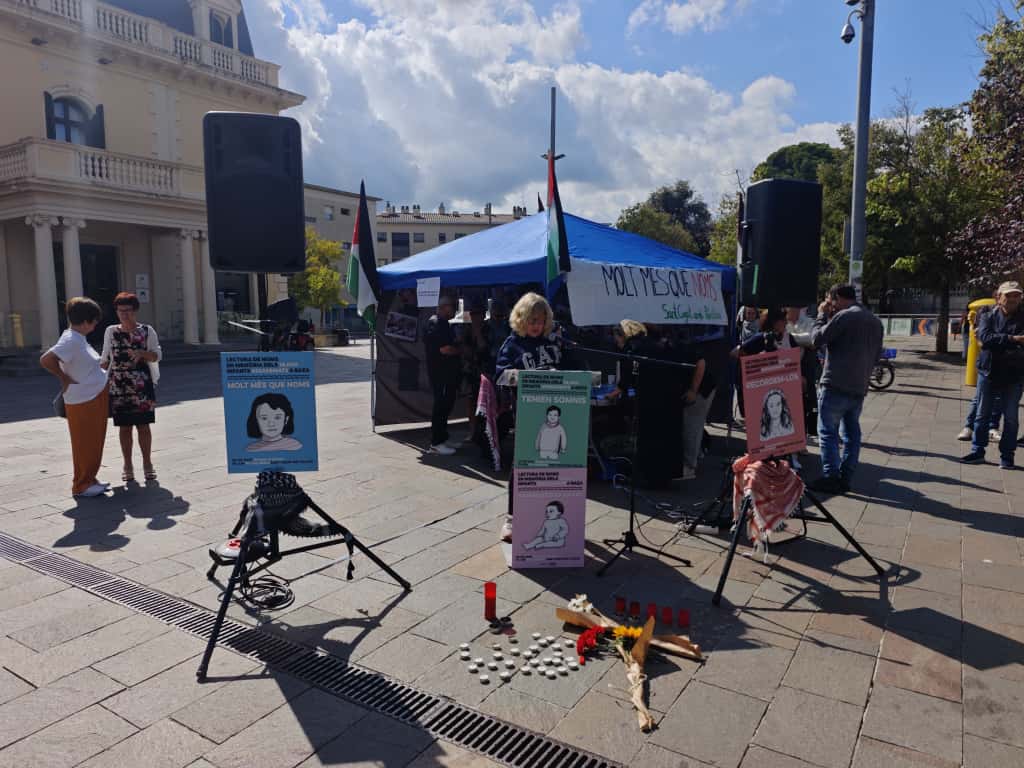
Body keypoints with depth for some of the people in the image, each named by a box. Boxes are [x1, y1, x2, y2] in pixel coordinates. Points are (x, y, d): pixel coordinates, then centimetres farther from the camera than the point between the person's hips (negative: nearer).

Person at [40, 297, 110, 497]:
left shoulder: (78, 338, 10)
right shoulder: (70, 340, -19)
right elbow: (46, 360, -28)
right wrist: (65, 378, -18)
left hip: (96, 397, 9)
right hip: (83, 400, -9)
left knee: (95, 442, 16)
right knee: (85, 444, 0)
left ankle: (90, 480, 27)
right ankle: (81, 486, 11)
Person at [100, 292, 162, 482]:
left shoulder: (147, 331, 3)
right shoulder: (111, 331, 8)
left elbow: (157, 355, 2)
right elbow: (106, 358, 16)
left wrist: (142, 353, -16)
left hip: (141, 384, -1)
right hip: (118, 386, 1)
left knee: (143, 424, 1)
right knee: (124, 426, 5)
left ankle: (147, 463, 12)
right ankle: (127, 465, 14)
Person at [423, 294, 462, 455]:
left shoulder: (443, 324, 18)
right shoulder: (435, 324, -15)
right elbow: (444, 349, -22)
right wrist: (461, 350, -9)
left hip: (448, 372, 10)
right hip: (440, 373, -10)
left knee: (445, 405, 14)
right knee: (441, 406, -5)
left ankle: (440, 439, 21)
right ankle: (436, 443, 1)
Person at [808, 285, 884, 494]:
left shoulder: (844, 316, -11)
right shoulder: (875, 321, 15)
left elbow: (817, 340, -10)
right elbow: (876, 354, 20)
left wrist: (822, 315, 2)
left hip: (836, 386, -8)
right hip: (859, 387, 8)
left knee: (828, 432, -3)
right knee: (851, 433, 12)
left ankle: (830, 478, -5)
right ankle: (846, 478, 14)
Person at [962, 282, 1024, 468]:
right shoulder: (988, 317, 3)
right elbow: (985, 337, -16)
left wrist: (997, 342, -21)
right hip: (988, 372, 1)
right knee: (983, 414, 8)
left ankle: (1007, 456, 14)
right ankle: (977, 451, 17)